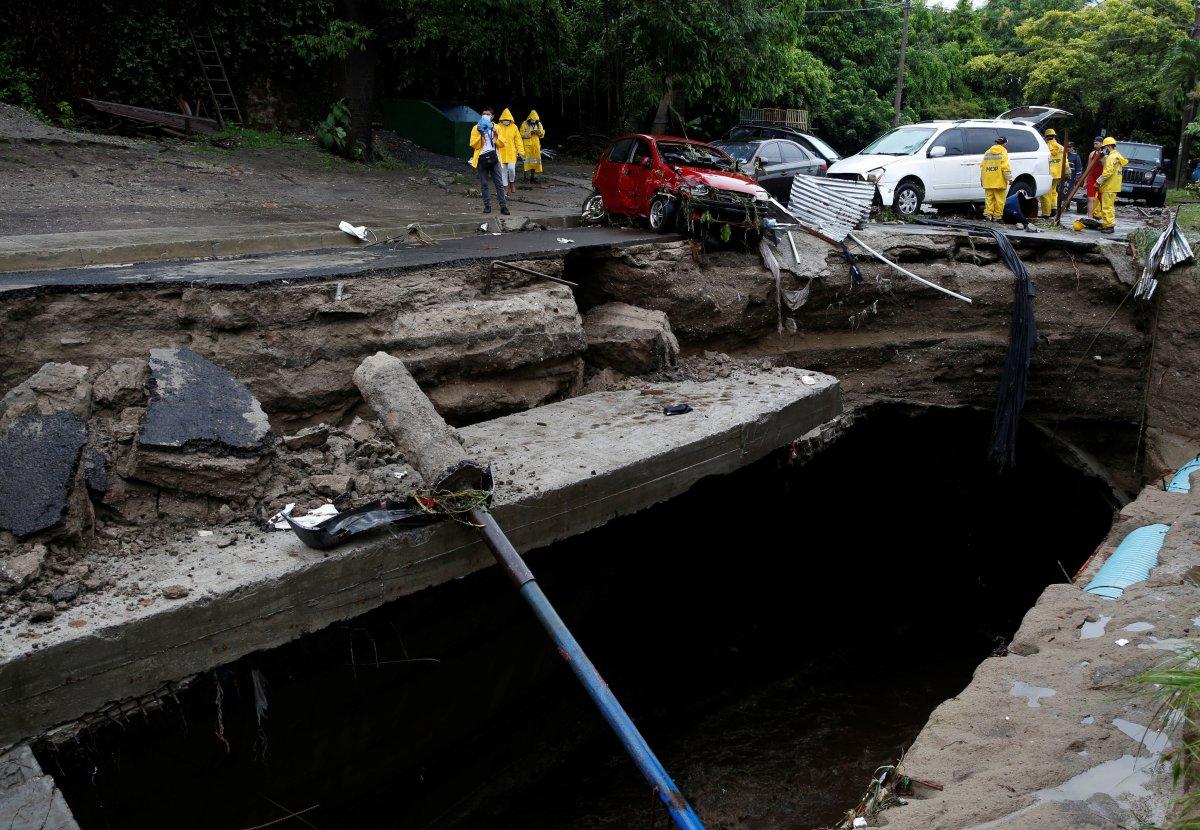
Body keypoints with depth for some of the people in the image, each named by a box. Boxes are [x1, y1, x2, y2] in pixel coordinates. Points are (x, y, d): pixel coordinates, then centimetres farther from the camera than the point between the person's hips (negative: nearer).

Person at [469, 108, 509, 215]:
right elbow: (473, 144, -3)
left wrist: (496, 135, -8)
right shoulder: (476, 128, 5)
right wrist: (480, 135, -14)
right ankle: (487, 206, 7)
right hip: (482, 158, -1)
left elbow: (502, 144, 7)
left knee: (499, 183, -5)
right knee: (484, 184, 2)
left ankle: (503, 206, -5)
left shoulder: (495, 127, 12)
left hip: (494, 158, 1)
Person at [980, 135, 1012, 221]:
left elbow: (982, 166, 12)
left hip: (988, 181, 5)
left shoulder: (987, 152, 11)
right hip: (999, 181, -5)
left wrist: (982, 178, 19)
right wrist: (1009, 178, -7)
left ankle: (988, 214, 2)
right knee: (999, 199, 2)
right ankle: (997, 215, 1)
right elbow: (1005, 167, -11)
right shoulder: (1003, 152, -5)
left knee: (989, 198, 8)